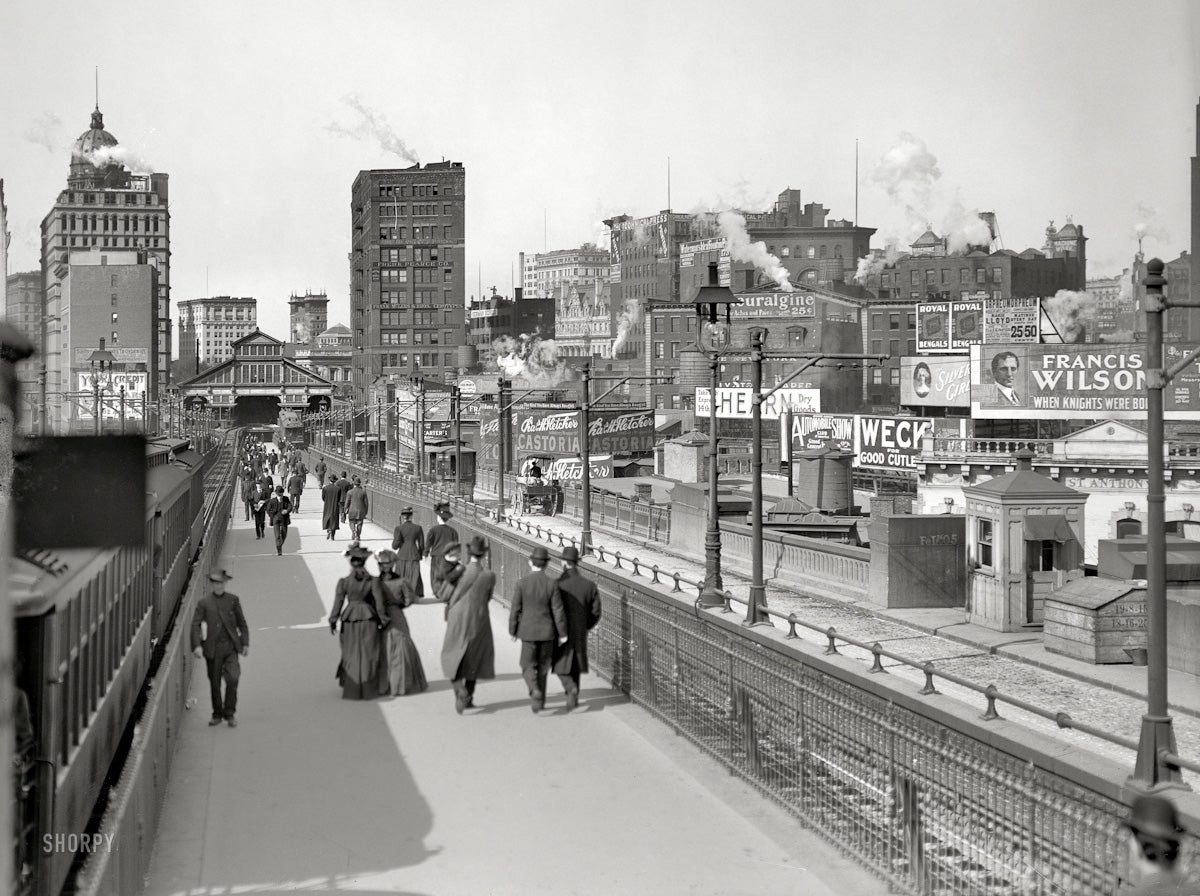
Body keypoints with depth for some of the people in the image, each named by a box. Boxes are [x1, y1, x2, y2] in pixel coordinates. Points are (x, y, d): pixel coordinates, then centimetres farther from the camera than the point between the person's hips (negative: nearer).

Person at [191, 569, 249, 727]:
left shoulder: (233, 600, 7)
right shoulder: (204, 602, 2)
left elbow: (241, 623, 12)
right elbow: (195, 624, -2)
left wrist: (245, 643, 6)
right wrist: (197, 645, -14)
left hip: (231, 646, 0)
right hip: (213, 648, 0)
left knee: (233, 678, -14)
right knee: (214, 683, 6)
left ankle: (229, 714, -1)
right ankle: (217, 715, 21)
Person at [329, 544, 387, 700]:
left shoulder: (343, 582, -7)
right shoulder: (372, 581, -7)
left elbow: (338, 602, -3)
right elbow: (378, 601, -7)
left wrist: (333, 621, 5)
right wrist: (381, 619, 4)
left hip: (350, 620, 0)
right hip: (368, 619, 0)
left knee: (351, 655, 11)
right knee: (368, 655, 8)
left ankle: (352, 690, 13)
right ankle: (368, 689, 10)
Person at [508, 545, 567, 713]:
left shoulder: (522, 584, -11)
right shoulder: (551, 585, -10)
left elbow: (515, 610, -7)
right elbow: (558, 611, -8)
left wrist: (513, 631, 5)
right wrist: (562, 634, 1)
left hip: (528, 632, -1)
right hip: (547, 632, 1)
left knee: (528, 667, 9)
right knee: (542, 667, 15)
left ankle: (535, 691, -17)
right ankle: (540, 702, 19)